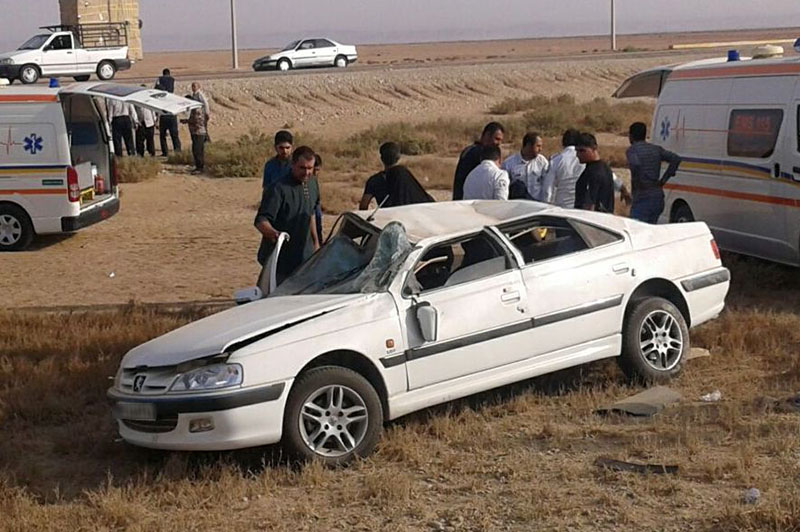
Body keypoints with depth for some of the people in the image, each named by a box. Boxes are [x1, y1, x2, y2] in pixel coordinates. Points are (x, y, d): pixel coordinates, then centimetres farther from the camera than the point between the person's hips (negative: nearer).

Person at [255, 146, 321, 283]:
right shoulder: (279, 189, -17)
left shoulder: (312, 185, 8)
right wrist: (272, 233, -45)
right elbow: (260, 220, -24)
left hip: (304, 256, 7)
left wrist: (316, 243, 26)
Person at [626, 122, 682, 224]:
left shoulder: (632, 150, -5)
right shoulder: (656, 149, 13)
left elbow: (635, 164, -27)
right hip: (658, 197, 7)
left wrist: (637, 183, -13)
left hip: (642, 198, -7)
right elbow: (676, 159, 4)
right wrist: (663, 180, 6)